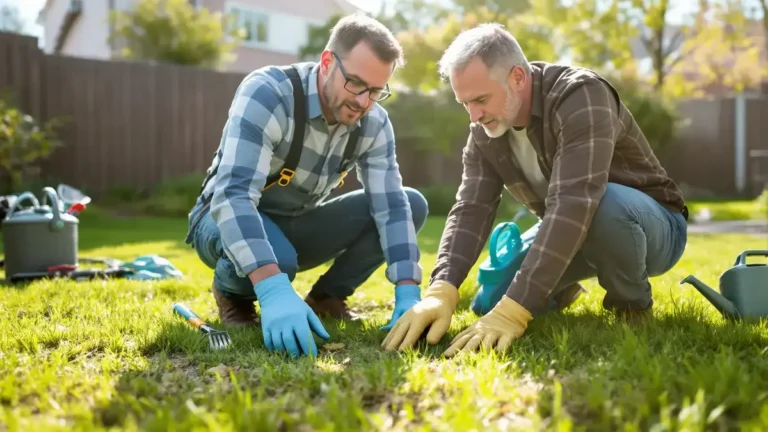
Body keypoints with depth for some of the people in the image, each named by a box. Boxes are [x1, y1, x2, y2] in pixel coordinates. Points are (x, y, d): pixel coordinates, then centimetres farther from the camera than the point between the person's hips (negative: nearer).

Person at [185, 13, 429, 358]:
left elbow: (392, 205, -16)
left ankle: (326, 297, 4)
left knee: (412, 204, -11)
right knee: (275, 258, -41)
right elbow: (233, 195, -41)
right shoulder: (267, 93, -30)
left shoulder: (374, 124, -13)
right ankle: (233, 294, -4)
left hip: (298, 226, 5)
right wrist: (274, 289, -54)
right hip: (228, 219, -5)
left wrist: (408, 295, -31)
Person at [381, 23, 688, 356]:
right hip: (569, 235, 6)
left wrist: (514, 309, -48)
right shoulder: (485, 133, -8)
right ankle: (561, 289, 21)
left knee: (605, 205, -40)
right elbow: (471, 209, -19)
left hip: (654, 228, -6)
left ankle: (632, 302, -10)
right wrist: (440, 292, -38)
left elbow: (573, 204, -41)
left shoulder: (581, 96, -30)